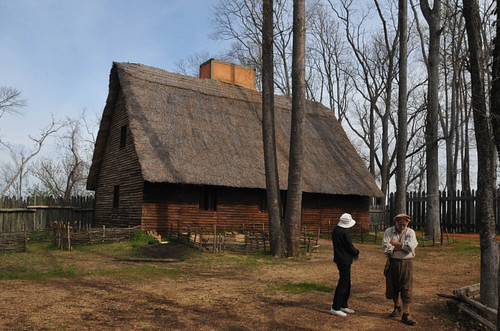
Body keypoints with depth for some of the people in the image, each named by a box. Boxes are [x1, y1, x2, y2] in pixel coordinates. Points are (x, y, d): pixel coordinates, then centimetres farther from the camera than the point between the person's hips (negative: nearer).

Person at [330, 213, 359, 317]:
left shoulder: (335, 230, 9)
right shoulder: (343, 232, -21)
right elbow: (350, 246, -15)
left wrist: (353, 253, 13)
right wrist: (356, 253, 5)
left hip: (340, 258, 10)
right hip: (344, 261, -10)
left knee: (347, 284, 18)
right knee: (343, 284, -3)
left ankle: (343, 306, 27)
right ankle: (335, 308, 3)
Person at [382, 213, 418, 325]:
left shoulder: (410, 232, -1)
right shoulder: (388, 232, 0)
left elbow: (410, 247, -17)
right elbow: (385, 248, -13)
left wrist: (394, 243, -12)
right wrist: (402, 247, -15)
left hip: (406, 263, -1)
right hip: (392, 263, 1)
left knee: (406, 289, -3)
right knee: (392, 287, 11)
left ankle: (405, 314, 5)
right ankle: (397, 307, 34)